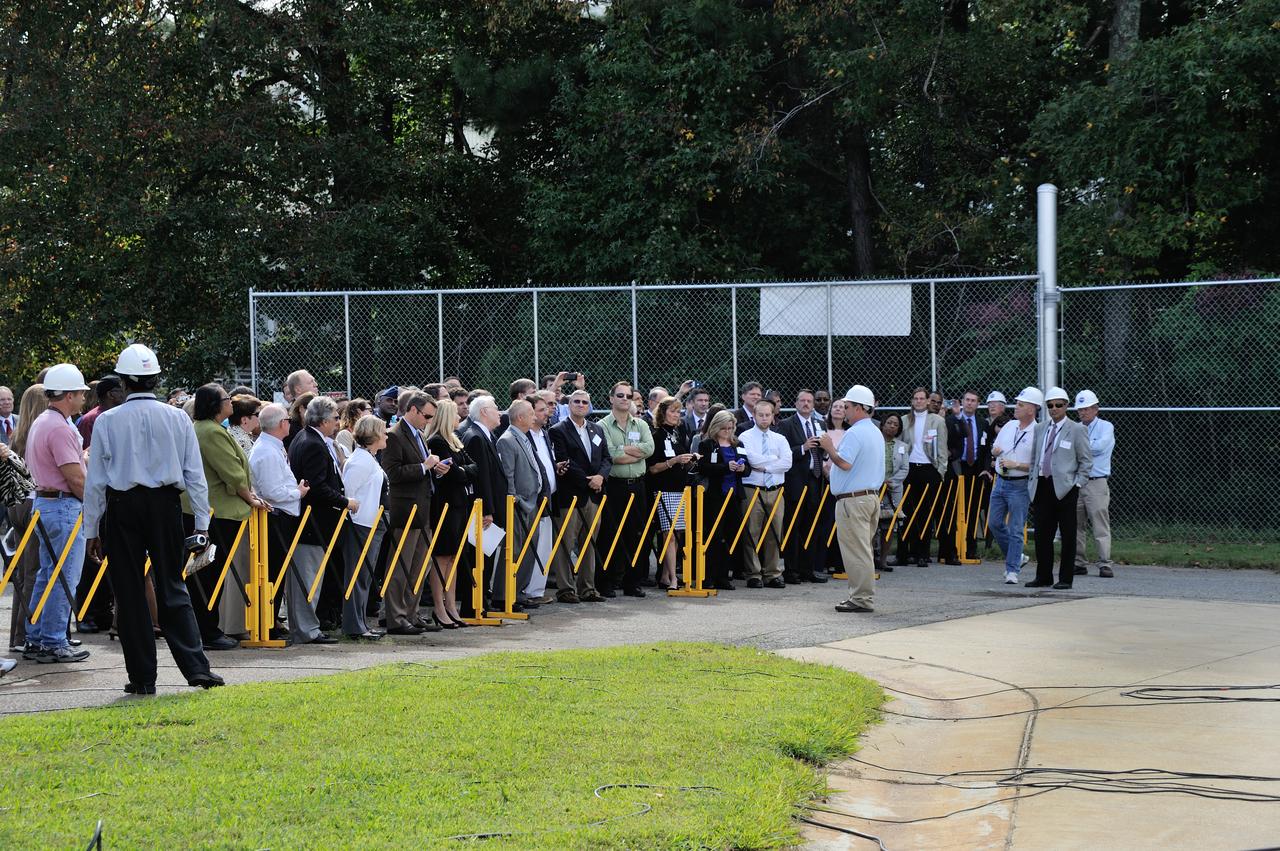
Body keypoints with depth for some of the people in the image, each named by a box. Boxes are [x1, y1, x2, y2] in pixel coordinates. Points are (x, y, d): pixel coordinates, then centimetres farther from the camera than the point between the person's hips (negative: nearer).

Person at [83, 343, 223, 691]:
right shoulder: (177, 418, 1)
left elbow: (96, 480, -1)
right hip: (166, 506, 2)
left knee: (129, 594, 6)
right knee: (173, 589, 7)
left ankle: (142, 677, 7)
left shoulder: (107, 421, -4)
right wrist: (201, 524, 7)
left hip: (122, 509, -2)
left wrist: (91, 529, 6)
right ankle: (196, 668, -6)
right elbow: (195, 476, 2)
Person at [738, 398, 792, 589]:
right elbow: (752, 459, -15)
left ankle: (773, 574, 9)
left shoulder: (780, 439, 14)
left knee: (774, 535, 4)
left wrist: (765, 466, -8)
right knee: (753, 534, -5)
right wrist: (774, 459, -4)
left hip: (775, 491, 4)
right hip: (753, 490, -4)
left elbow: (787, 463, -1)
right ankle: (754, 575, 0)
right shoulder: (746, 437, 2)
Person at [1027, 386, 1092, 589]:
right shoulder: (1040, 429, 14)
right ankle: (1043, 576, 15)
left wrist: (1078, 484, -8)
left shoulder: (1076, 430, -1)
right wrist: (1032, 483, 12)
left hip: (1065, 487, -5)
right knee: (1042, 534, 6)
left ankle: (1066, 578, 5)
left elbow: (1086, 461, 0)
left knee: (1068, 535, 0)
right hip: (1042, 486, 5)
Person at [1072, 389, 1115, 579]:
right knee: (1075, 526, 6)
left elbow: (1099, 446, -14)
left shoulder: (1105, 427, 3)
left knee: (1101, 526, -8)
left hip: (1096, 483, -5)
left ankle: (1105, 565, -9)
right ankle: (1078, 563, 12)